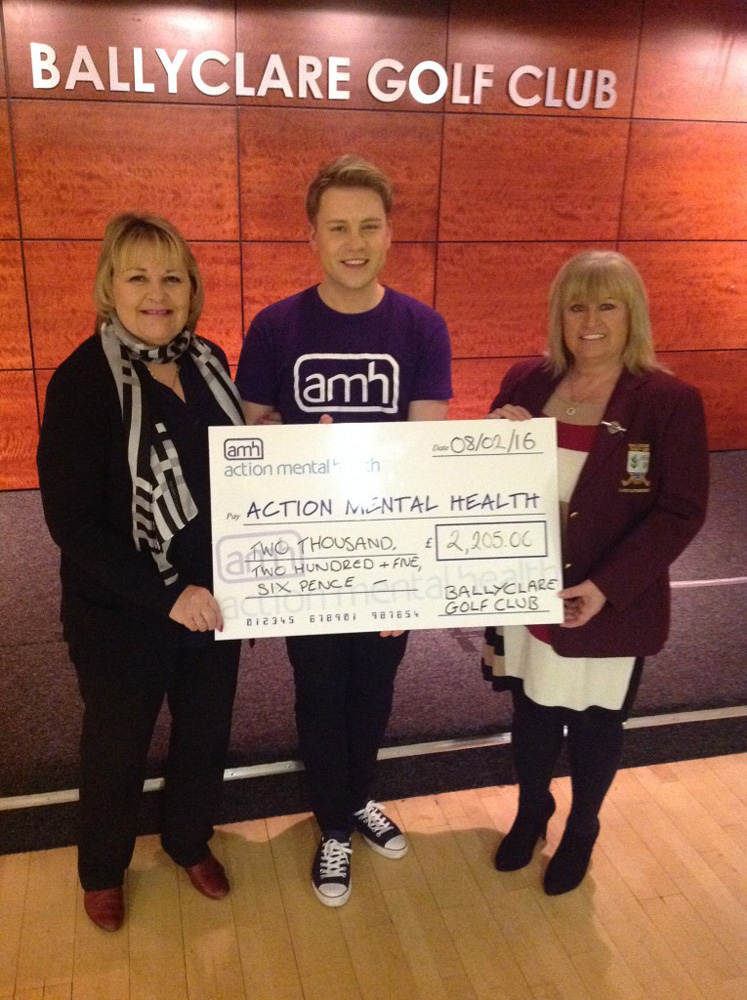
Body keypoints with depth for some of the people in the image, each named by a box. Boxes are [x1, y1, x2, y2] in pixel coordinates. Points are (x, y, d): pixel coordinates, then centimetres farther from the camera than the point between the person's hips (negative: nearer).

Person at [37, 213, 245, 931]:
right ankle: (102, 869, 46)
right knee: (118, 744, 17)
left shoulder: (206, 361, -1)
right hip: (121, 610, -4)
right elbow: (71, 520, -19)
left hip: (213, 596, 5)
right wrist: (166, 594, -23)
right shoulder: (83, 381, -17)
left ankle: (189, 840, 50)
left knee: (206, 727, 21)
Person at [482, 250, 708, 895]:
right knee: (533, 715, 20)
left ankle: (582, 831, 44)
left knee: (597, 726, 17)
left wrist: (606, 586, -22)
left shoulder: (669, 400, -13)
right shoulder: (526, 382, -1)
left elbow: (681, 511, -13)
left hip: (610, 607, -3)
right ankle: (531, 813, 48)